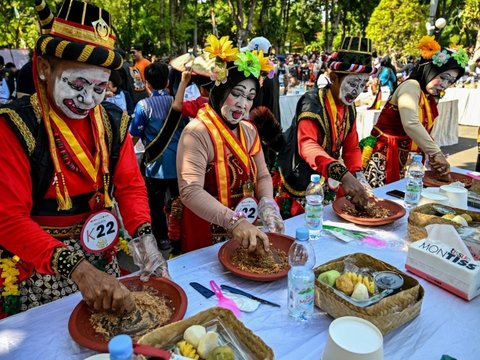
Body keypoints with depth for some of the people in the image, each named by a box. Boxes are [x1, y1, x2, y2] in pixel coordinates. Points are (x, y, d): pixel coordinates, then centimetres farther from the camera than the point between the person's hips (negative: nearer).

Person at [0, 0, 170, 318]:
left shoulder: (113, 121, -3)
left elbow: (130, 184, -3)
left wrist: (143, 236, -22)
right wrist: (76, 267, -35)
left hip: (101, 258, 5)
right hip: (38, 271, -4)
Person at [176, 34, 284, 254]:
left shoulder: (249, 130, 4)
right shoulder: (197, 132, -19)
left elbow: (263, 176, 6)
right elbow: (190, 192, -28)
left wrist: (267, 205, -14)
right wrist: (233, 221, -37)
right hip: (208, 239, -6)